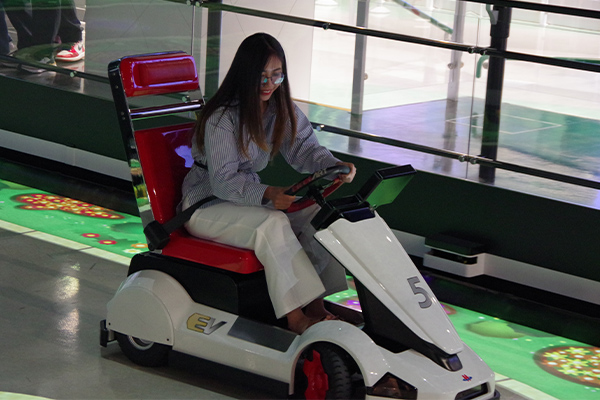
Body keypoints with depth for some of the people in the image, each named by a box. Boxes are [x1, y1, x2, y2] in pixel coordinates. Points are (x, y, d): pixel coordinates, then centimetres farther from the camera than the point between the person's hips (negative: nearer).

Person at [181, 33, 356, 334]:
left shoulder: (281, 107, 1)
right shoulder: (222, 117, -22)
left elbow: (303, 148, -4)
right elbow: (223, 180, -28)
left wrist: (334, 166, -27)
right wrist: (267, 195, -45)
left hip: (249, 194, 7)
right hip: (206, 205, -7)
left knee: (319, 211, -14)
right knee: (273, 223, -33)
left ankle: (316, 305, -17)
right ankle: (296, 318, -33)